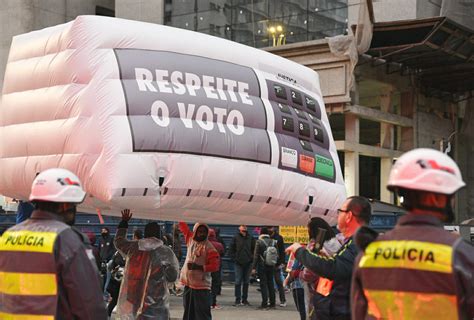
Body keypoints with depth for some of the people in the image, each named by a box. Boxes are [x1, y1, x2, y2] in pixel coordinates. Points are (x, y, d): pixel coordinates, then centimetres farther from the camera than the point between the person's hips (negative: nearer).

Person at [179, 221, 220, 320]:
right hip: (188, 284, 7)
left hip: (201, 286, -7)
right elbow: (183, 227, 21)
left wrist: (198, 267, -24)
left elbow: (215, 266, -17)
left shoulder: (209, 247, -12)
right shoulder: (191, 240, 6)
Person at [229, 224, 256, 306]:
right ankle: (238, 300, 0)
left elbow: (255, 250, 11)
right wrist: (234, 259, -6)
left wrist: (252, 258, -1)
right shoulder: (236, 238, 0)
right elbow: (231, 250, 3)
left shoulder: (251, 238, 6)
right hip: (238, 264, -2)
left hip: (248, 263, 2)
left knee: (246, 282, 8)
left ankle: (245, 299, 15)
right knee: (238, 282, -3)